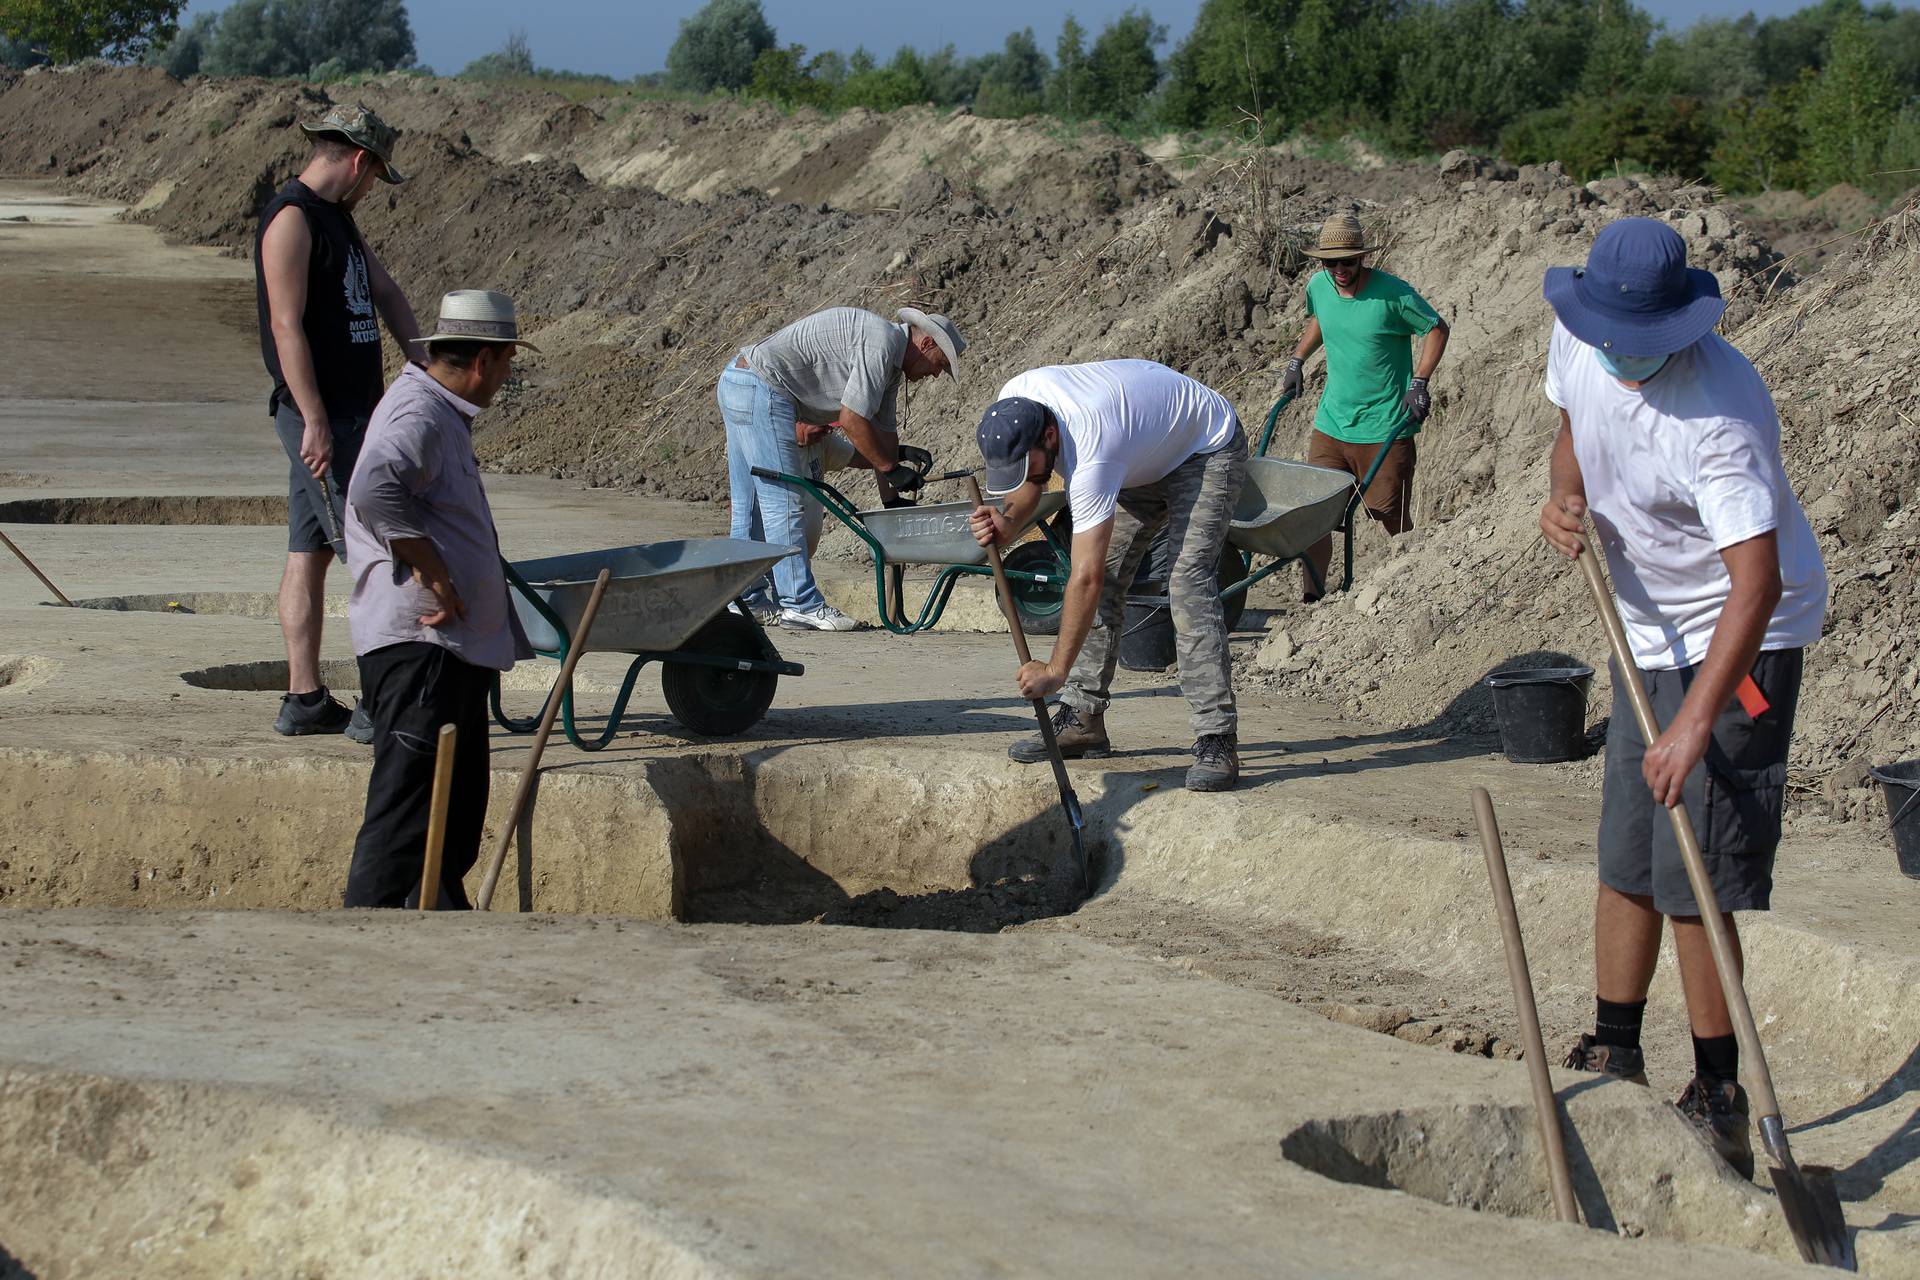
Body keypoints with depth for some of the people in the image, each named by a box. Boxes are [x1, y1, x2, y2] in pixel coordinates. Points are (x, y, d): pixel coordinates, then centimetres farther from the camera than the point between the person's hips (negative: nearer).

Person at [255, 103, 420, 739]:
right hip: (319, 416, -10)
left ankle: (304, 699, 13)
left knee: (310, 554, 10)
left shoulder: (336, 217, 17)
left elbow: (384, 292, 22)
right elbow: (287, 326, -19)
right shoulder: (291, 219, -14)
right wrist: (315, 421, -23)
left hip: (352, 411, 10)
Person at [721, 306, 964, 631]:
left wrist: (892, 500, 18)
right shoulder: (881, 343, -15)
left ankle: (745, 599, 22)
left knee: (750, 505, 15)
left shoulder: (890, 363, 18)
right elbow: (851, 419, -17)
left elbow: (884, 432, 20)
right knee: (783, 503, -9)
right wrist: (892, 469, -7)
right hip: (762, 387, -11)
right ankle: (801, 605, -7)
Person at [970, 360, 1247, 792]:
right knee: (1105, 579, 0)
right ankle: (1082, 719, 7)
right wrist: (1009, 522, -23)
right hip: (1144, 455, 9)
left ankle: (1217, 742, -27)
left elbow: (1086, 578, -40)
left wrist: (1056, 670, -38)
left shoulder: (1090, 456, -42)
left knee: (1188, 579, -24)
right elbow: (1029, 483, 0)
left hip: (1206, 449, -9)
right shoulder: (1012, 403, -20)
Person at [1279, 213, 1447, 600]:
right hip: (1331, 423, 5)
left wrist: (1419, 383, -12)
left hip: (1385, 429, -5)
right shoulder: (1318, 287, 1)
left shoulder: (1392, 293, -15)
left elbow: (1436, 328, -3)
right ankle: (1312, 597, 9)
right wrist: (1296, 361, 14)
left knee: (1392, 520, 3)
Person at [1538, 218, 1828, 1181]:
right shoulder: (1580, 339, -8)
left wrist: (1695, 722, -40)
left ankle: (1719, 1102, -1)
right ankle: (1612, 1061, 27)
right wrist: (1566, 497, -7)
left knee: (1694, 878, -11)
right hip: (1646, 632, 8)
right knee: (1625, 864, 13)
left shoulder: (1720, 408, -31)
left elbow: (1755, 581, -34)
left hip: (1737, 642, -8)